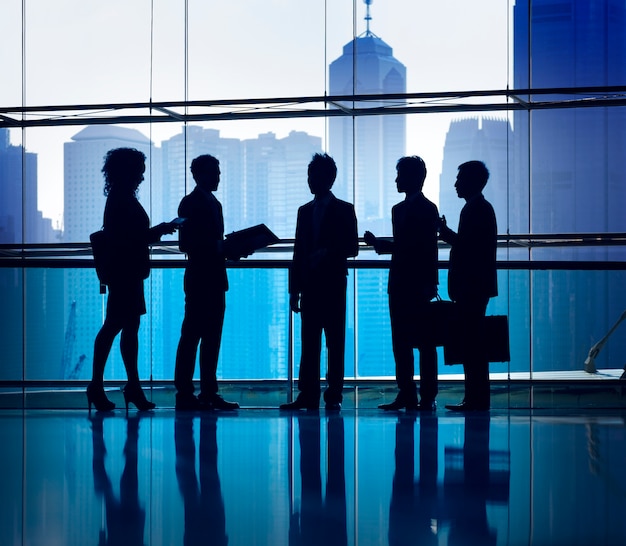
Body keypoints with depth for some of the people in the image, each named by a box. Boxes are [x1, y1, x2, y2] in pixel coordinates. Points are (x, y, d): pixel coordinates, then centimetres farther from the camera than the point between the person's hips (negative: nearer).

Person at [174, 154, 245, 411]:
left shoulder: (213, 203, 20)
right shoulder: (191, 203, -6)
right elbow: (187, 244, -14)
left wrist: (231, 249, 5)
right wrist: (223, 249, -18)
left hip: (215, 279, 9)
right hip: (200, 278, -9)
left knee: (212, 338, 8)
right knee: (191, 335, -7)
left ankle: (208, 393, 11)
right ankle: (184, 393, -5)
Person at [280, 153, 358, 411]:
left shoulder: (344, 210, 4)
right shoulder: (305, 211, 16)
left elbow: (352, 247, 0)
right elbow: (298, 251, 14)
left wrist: (327, 253, -17)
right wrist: (294, 289, 9)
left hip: (333, 284, -4)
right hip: (309, 285, 4)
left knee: (335, 342, -3)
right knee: (309, 342, 1)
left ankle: (334, 395, -1)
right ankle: (308, 395, 0)